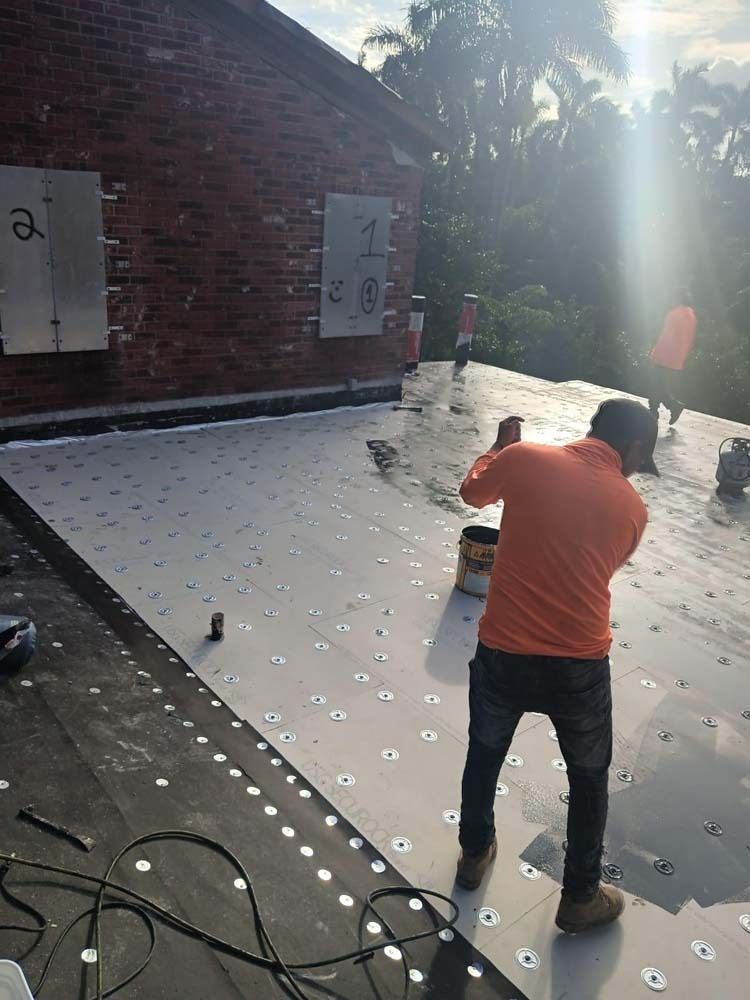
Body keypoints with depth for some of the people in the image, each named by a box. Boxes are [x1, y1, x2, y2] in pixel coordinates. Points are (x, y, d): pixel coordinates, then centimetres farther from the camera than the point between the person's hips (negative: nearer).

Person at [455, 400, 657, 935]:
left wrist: (501, 446, 30)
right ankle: (581, 898, 41)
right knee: (589, 777, 25)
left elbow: (472, 492, 14)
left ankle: (475, 853, 50)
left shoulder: (524, 458, -5)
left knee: (484, 756, 28)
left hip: (502, 655, 1)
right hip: (580, 666, -1)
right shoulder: (631, 506, -2)